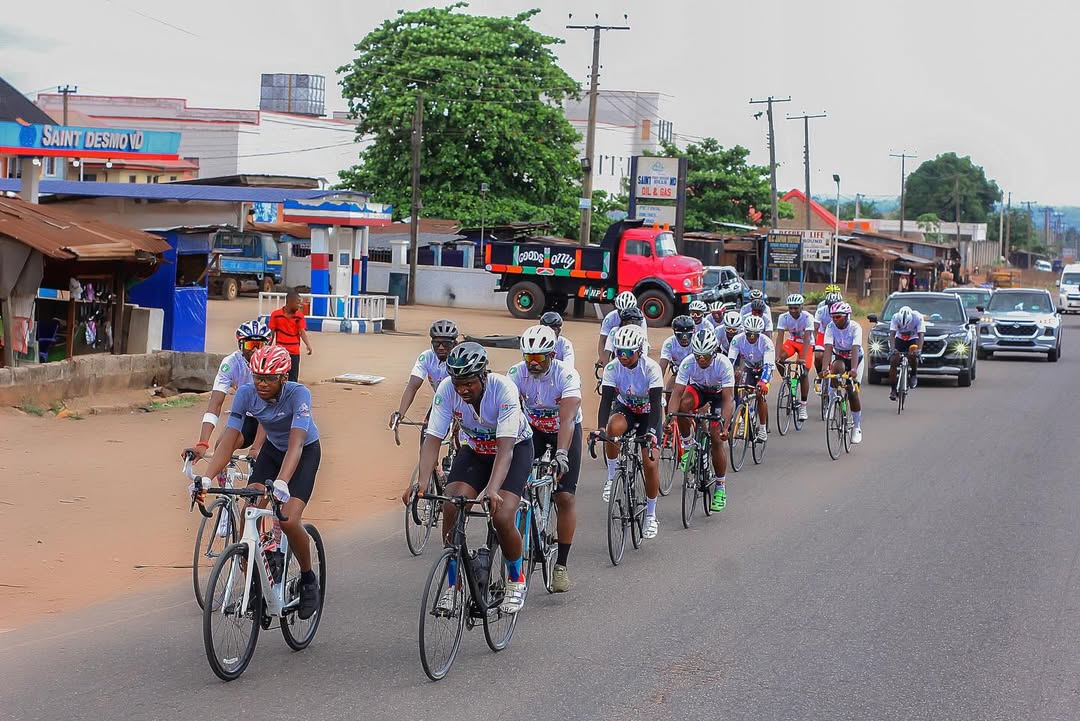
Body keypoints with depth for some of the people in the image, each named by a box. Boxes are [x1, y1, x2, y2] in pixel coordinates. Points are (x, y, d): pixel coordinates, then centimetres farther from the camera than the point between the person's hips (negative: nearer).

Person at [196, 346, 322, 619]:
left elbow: (295, 444, -43)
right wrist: (205, 478, -40)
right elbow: (227, 442, -25)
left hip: (306, 452, -4)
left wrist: (281, 484, -58)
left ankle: (308, 579, 3)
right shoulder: (246, 394, -22)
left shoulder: (298, 394, -32)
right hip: (272, 449, 4)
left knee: (289, 520, -22)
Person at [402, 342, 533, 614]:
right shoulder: (447, 389, -24)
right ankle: (453, 583, -2)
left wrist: (492, 489, -54)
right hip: (474, 449, 3)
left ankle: (516, 580, 5)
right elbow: (433, 439, -26)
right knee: (451, 509, -20)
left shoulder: (503, 388, -33)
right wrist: (423, 483, -42)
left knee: (502, 517, -22)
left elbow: (506, 445, -39)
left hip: (516, 448, -3)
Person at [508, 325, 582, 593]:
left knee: (565, 497, -10)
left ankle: (561, 564, -2)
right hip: (533, 429, 3)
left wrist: (561, 455, -54)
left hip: (565, 432, -3)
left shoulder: (567, 375, -30)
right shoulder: (517, 373, -21)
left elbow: (567, 419, -41)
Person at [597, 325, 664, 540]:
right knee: (613, 428, -36)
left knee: (650, 462, -11)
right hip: (624, 408, 2)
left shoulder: (651, 368, -27)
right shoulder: (612, 368, -21)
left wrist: (651, 431, -46)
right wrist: (600, 428, -43)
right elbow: (606, 399, -27)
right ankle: (612, 477, -16)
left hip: (648, 412, -1)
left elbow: (655, 403, -32)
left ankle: (650, 515, 7)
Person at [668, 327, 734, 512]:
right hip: (698, 389, 2)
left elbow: (728, 398, -37)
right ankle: (688, 444, -10)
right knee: (683, 405, -35)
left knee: (717, 439, -12)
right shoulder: (688, 363, -29)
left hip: (719, 394, -2)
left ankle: (721, 486, 3)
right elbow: (677, 393, -33)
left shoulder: (723, 364, -34)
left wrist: (725, 425, -48)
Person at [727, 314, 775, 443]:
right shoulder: (738, 339, -26)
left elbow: (768, 365, -41)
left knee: (760, 393, -22)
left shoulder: (766, 342, -33)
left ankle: (763, 428, -10)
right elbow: (730, 360, -30)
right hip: (748, 368, 3)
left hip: (763, 369, -3)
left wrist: (763, 382, -57)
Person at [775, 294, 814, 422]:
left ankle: (803, 406, -5)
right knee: (780, 358, -29)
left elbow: (807, 338, -34)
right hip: (792, 341, 2)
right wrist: (777, 356, -38)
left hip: (806, 344, -2)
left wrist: (803, 358, -45)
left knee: (804, 373, -14)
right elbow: (780, 337, -24)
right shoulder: (784, 317, -19)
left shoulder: (807, 318, -26)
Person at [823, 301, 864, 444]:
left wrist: (853, 369, -53)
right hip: (839, 357, 2)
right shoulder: (831, 327, -20)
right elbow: (828, 348, -30)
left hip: (855, 358, -2)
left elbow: (855, 349, -39)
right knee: (837, 368, -36)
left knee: (853, 391, -10)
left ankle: (857, 428, 2)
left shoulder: (855, 328, -27)